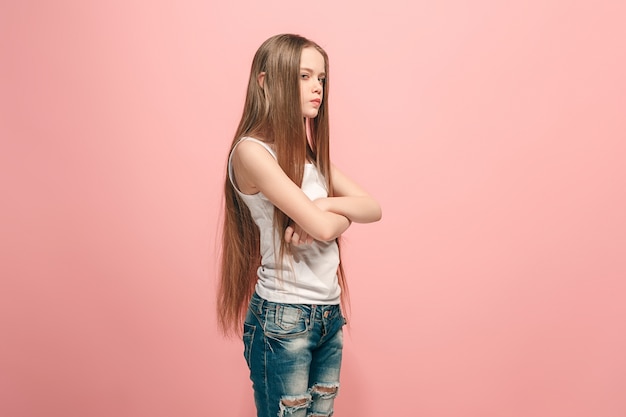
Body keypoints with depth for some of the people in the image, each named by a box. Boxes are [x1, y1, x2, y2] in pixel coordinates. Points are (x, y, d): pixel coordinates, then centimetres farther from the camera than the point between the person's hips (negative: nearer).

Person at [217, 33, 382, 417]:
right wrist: (345, 212, 0)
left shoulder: (310, 150, 11)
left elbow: (373, 208, 3)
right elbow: (323, 227, -21)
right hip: (283, 319, -7)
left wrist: (326, 205, -15)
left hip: (330, 314, 7)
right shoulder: (251, 151, -15)